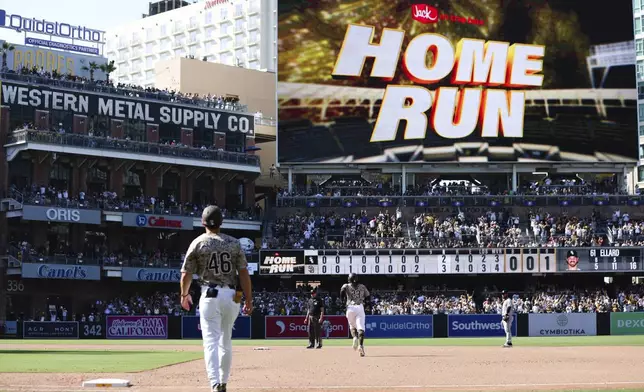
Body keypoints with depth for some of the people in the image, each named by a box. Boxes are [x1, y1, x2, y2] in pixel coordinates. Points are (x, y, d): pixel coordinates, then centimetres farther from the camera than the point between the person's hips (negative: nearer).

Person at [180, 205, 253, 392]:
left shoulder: (198, 243, -1)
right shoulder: (233, 243, 5)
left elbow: (186, 275, 1)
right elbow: (244, 273, 0)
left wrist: (184, 295, 19)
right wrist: (249, 299, 4)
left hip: (210, 296, -3)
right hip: (231, 296, 3)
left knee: (211, 341, -7)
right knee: (226, 341, 17)